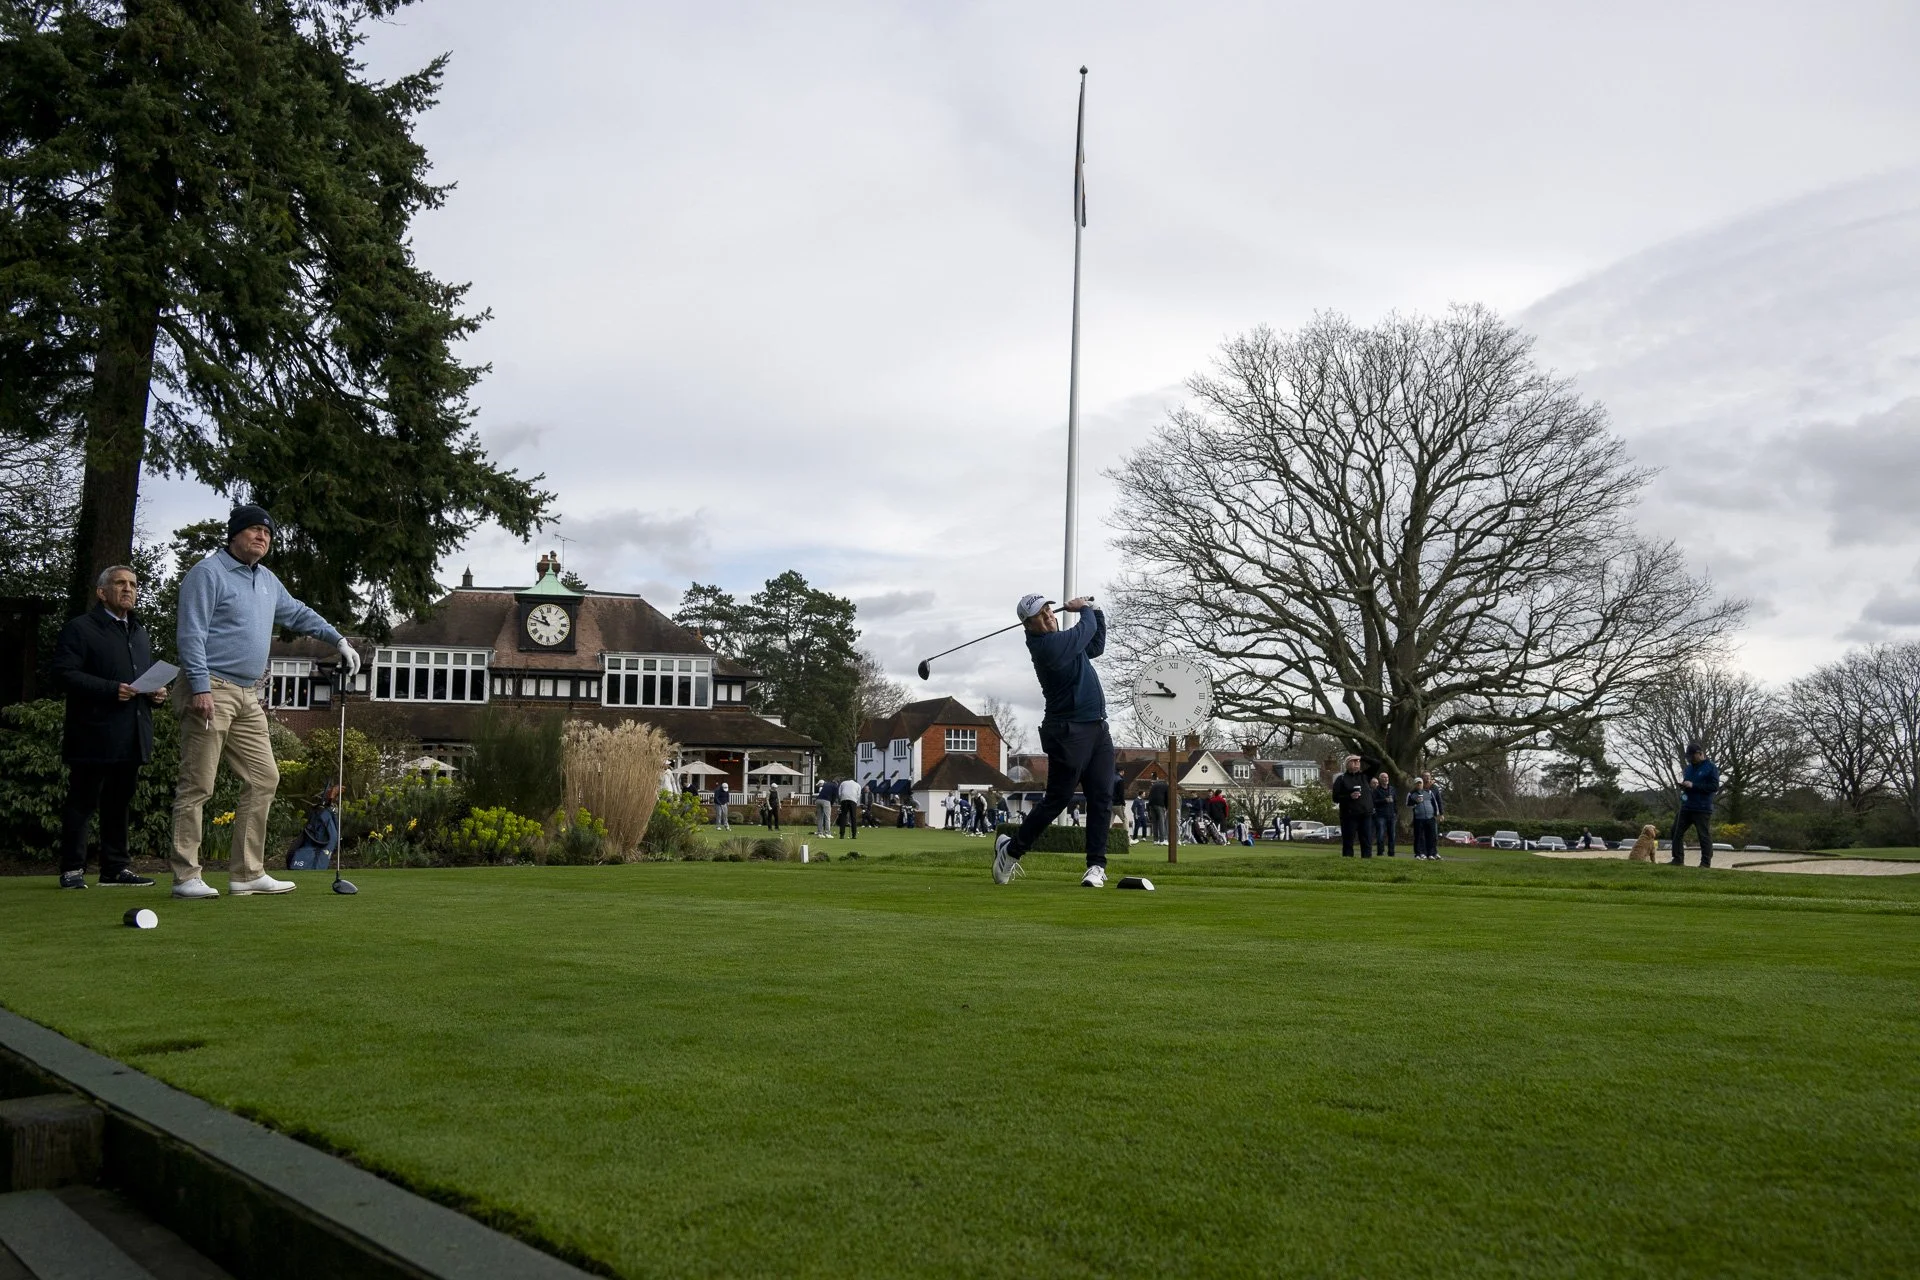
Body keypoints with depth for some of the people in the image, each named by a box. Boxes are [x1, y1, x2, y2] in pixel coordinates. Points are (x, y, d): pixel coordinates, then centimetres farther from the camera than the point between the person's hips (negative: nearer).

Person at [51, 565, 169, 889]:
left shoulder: (139, 632, 22)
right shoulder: (80, 628, -3)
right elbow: (64, 673, -13)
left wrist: (156, 691, 8)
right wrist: (111, 690, -21)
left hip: (131, 737, 7)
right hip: (94, 735, -7)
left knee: (119, 802, 11)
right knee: (82, 802, -1)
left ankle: (116, 867, 16)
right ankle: (72, 869, 5)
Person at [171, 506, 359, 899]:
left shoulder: (266, 580, 19)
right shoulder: (208, 573, -6)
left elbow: (298, 613, 35)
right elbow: (191, 633, -13)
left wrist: (339, 640, 30)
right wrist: (201, 687, -21)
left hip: (247, 696, 9)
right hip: (211, 692, -9)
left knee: (263, 779, 6)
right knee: (197, 786, -6)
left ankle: (247, 873, 11)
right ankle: (186, 877, -2)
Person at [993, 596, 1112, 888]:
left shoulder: (1062, 641, 14)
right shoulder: (1047, 645, -15)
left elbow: (1096, 646, 28)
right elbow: (1087, 630, -4)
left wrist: (1093, 610, 18)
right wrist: (1084, 608, 17)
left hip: (1097, 729, 9)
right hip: (1070, 732, -8)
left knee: (1101, 798, 0)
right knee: (1056, 798, -4)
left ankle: (1096, 865, 2)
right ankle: (1011, 849, 13)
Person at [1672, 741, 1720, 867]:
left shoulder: (1711, 767, -5)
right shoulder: (1689, 768, 16)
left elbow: (1715, 786, -14)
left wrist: (1693, 785, -18)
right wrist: (1683, 785, 2)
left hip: (1702, 809, -7)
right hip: (1686, 807, 7)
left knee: (1704, 835, -4)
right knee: (1677, 831, 6)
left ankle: (1706, 862, 0)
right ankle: (1677, 859, 12)